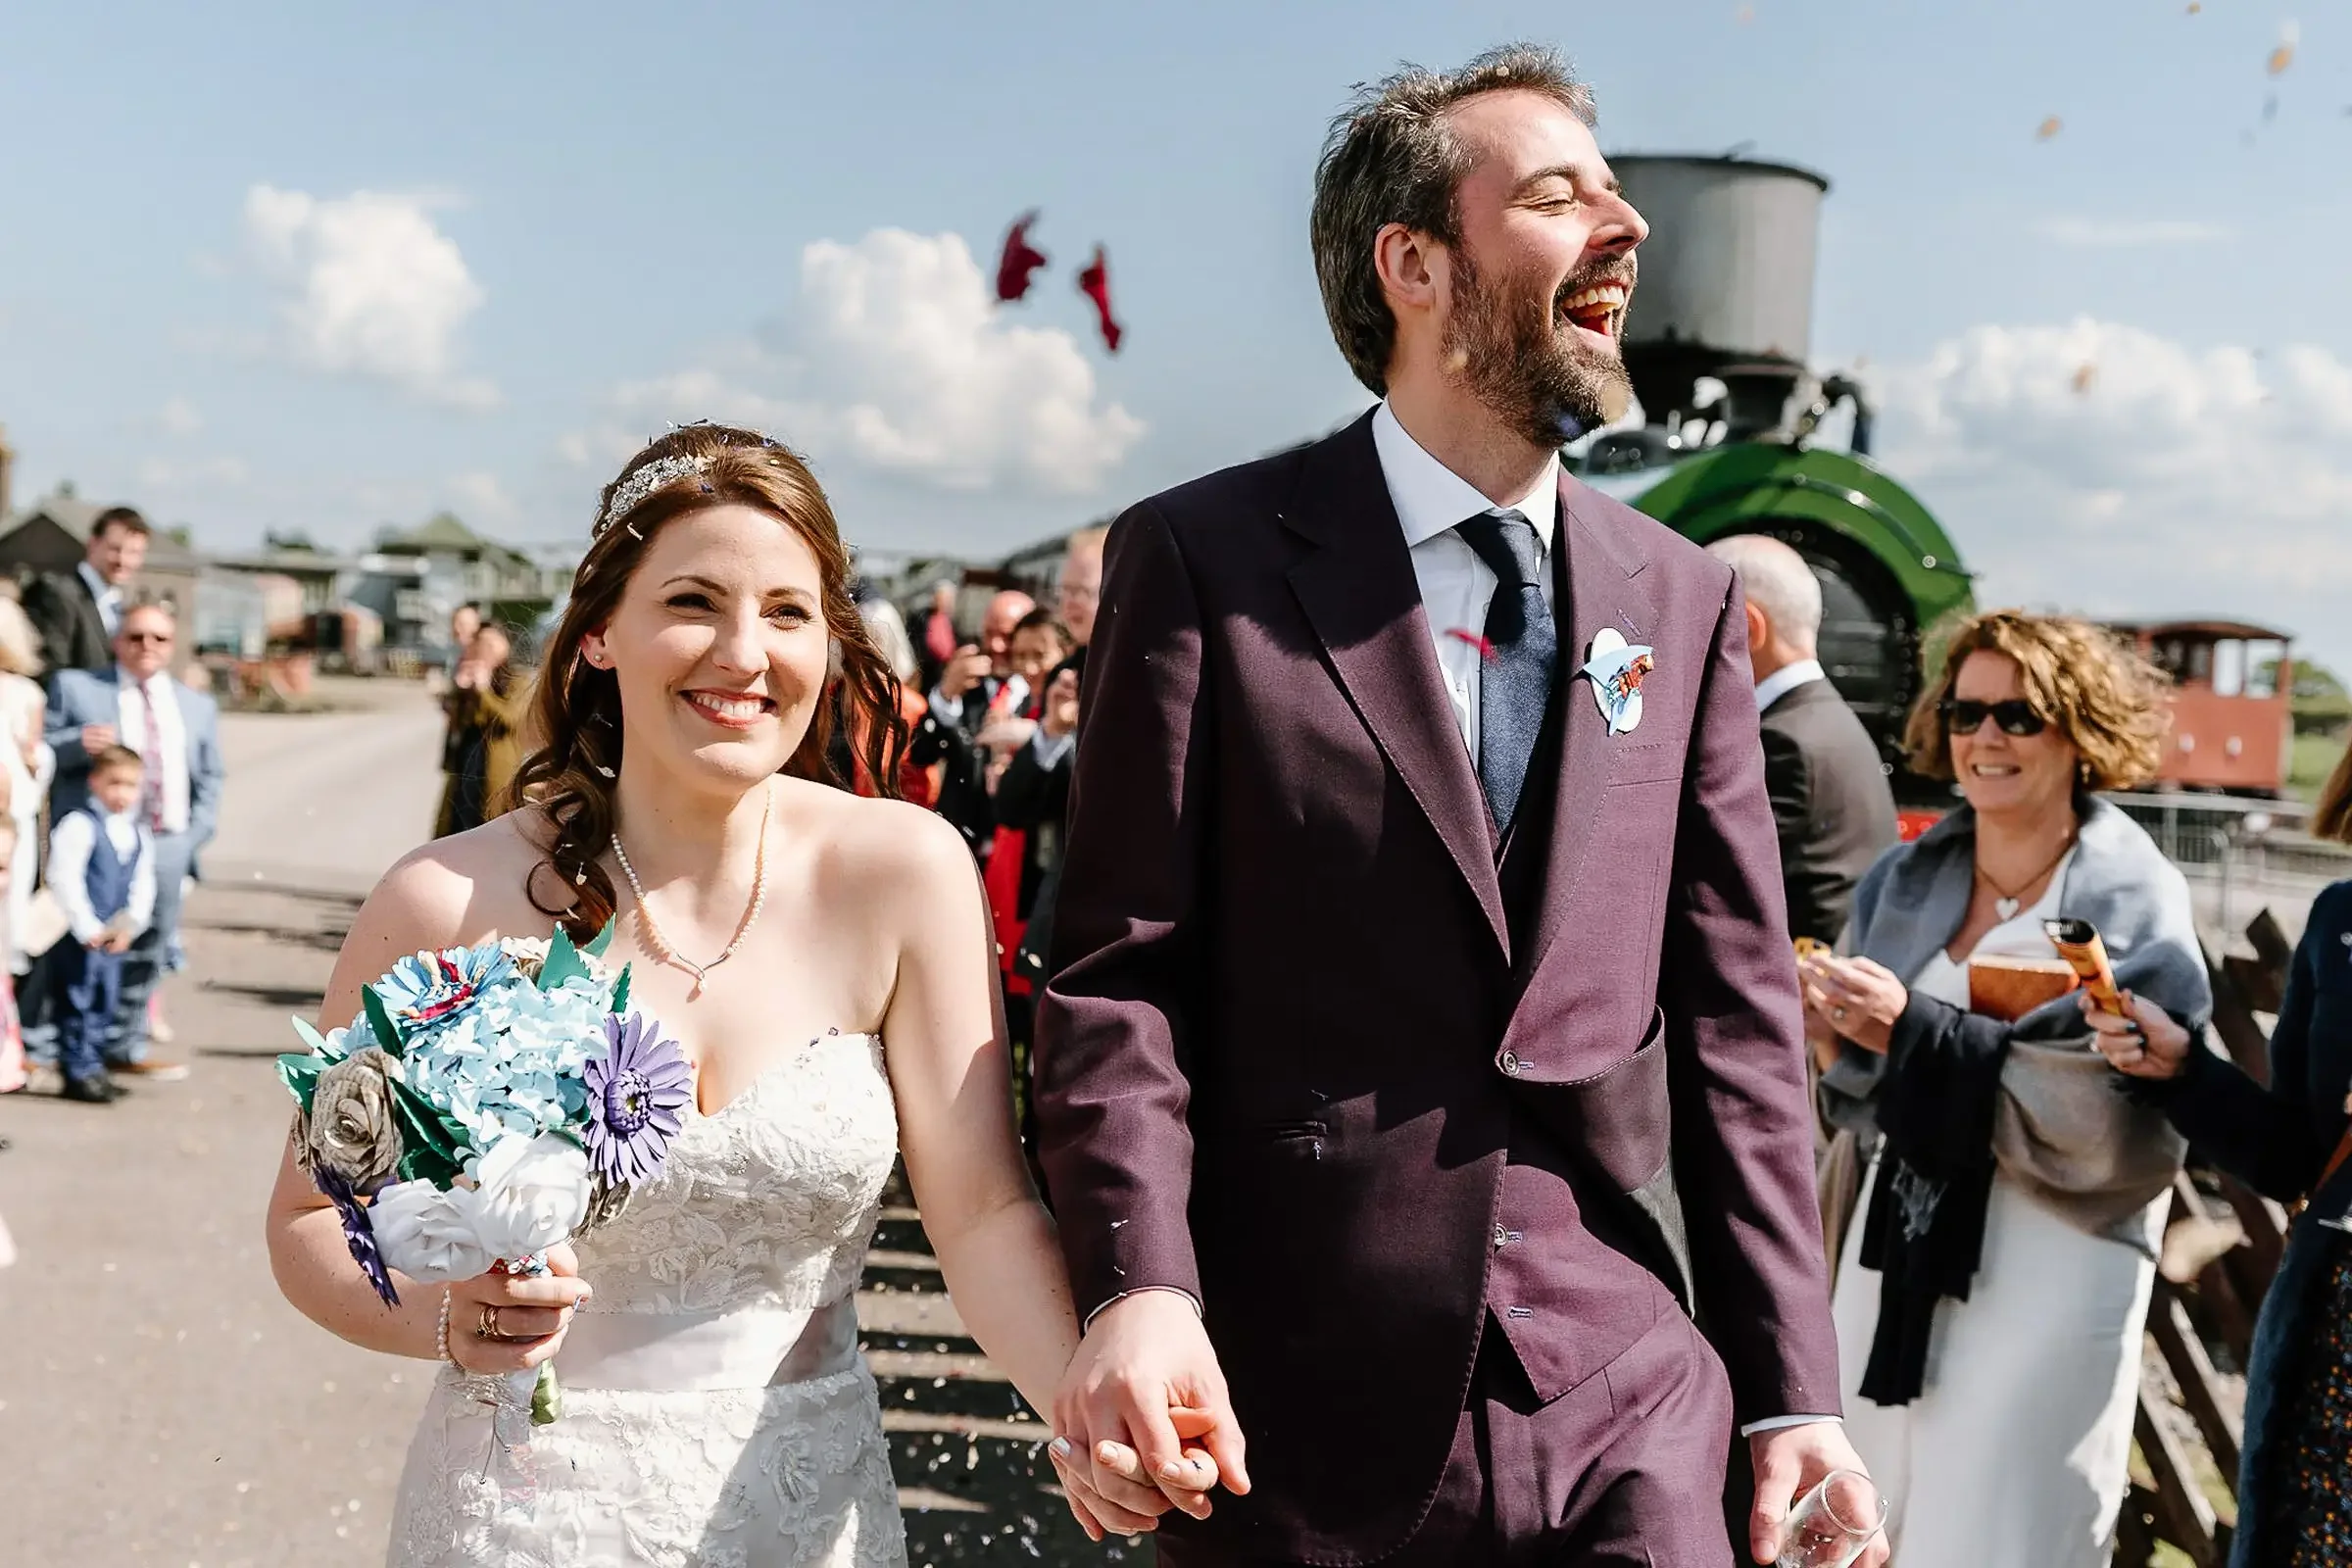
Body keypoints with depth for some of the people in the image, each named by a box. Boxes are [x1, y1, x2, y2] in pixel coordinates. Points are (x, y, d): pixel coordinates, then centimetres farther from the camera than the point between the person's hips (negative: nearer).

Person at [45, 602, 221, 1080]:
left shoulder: (198, 706, 18)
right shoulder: (74, 687, 8)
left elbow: (211, 780, 18)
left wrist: (196, 836, 4)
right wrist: (78, 743, -19)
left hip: (168, 846, 4)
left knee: (147, 952, 8)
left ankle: (126, 1047, 18)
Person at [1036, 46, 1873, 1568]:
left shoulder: (1687, 600, 6)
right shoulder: (1206, 557, -4)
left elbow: (1735, 1011, 5)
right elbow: (1120, 966, -6)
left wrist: (1794, 1387, 2)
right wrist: (1137, 1281, -20)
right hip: (1301, 1413, -2)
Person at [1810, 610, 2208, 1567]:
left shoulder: (2134, 903, -7)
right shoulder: (1907, 880, 7)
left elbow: (2110, 1119, -17)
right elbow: (1862, 1092, 9)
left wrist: (1916, 1028, -21)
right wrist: (1834, 1021, -13)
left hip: (2047, 1266, -5)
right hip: (1898, 1250, 5)